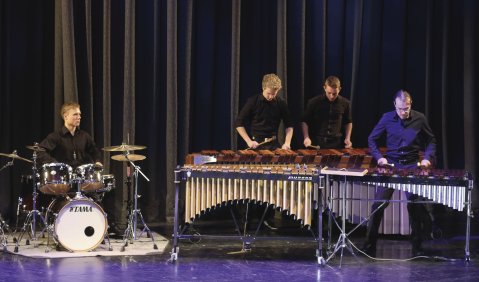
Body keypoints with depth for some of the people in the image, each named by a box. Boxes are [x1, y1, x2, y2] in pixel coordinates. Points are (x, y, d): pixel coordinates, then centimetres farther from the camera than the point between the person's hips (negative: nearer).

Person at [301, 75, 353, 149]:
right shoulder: (314, 102, -5)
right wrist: (306, 137, -11)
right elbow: (304, 121, 3)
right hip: (316, 143, -1)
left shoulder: (345, 104, 2)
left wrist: (347, 138, 4)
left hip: (336, 144, 2)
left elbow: (348, 122, 17)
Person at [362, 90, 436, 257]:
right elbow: (372, 139, 8)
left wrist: (427, 157, -6)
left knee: (415, 205, -3)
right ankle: (369, 246, 4)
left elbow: (431, 141, 11)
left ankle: (417, 248, 9)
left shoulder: (419, 119, -1)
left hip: (412, 166, 0)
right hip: (390, 165, 0)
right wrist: (379, 157, -7)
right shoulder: (387, 118, -2)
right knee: (379, 204, -5)